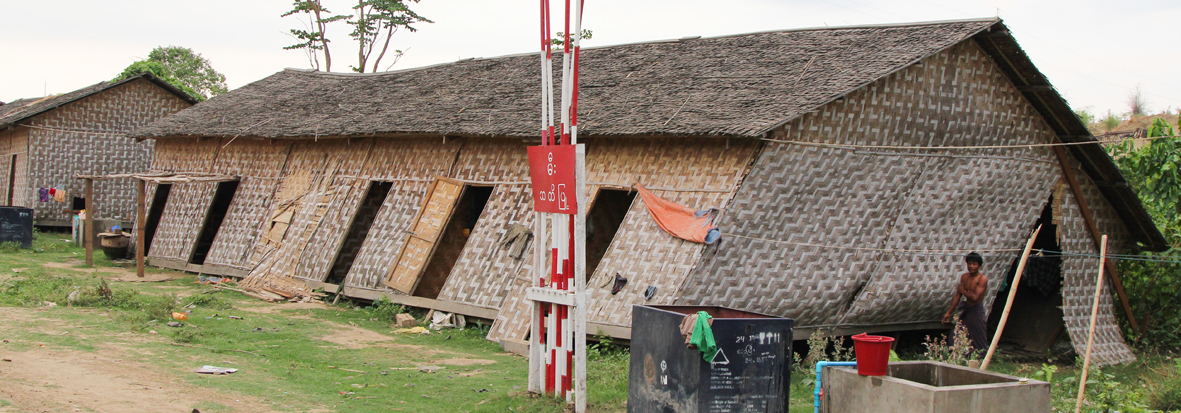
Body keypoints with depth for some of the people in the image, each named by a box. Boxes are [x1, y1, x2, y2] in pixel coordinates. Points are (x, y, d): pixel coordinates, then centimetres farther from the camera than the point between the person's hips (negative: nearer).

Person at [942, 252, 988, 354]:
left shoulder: (982, 279, -15)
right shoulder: (964, 277, 5)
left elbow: (975, 297, -25)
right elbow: (958, 296, 10)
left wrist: (963, 291, -9)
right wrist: (949, 312, 10)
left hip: (976, 311, -7)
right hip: (966, 310, 7)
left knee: (978, 341, -2)